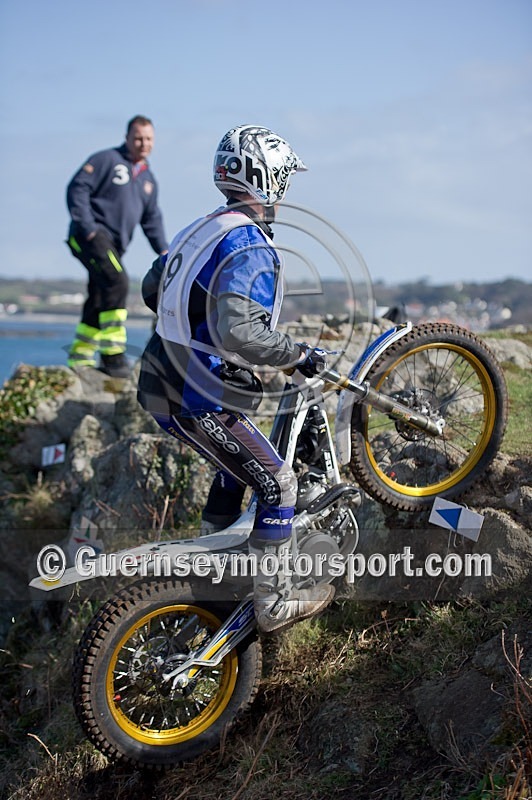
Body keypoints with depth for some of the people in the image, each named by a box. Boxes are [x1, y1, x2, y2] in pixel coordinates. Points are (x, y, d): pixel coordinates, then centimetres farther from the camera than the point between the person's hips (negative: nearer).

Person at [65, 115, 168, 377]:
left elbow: (152, 219, 24)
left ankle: (80, 356, 21)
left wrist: (163, 251, 12)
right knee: (117, 281, -25)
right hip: (92, 235, -8)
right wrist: (87, 227, -17)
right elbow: (77, 188, -10)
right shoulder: (106, 160, -3)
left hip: (114, 244, 8)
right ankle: (112, 354, -23)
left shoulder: (148, 178, 20)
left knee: (99, 299, 9)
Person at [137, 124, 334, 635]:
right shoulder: (251, 247, -19)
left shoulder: (202, 229, 11)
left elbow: (152, 290, 23)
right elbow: (241, 332, -33)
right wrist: (299, 355, -19)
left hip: (162, 383, 10)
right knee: (277, 485, 2)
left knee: (239, 464, 28)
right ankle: (273, 602, 8)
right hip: (199, 400, -9)